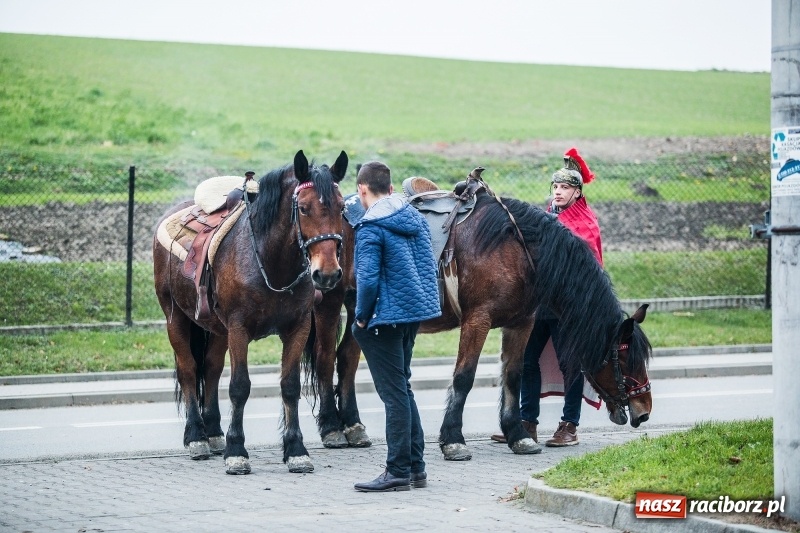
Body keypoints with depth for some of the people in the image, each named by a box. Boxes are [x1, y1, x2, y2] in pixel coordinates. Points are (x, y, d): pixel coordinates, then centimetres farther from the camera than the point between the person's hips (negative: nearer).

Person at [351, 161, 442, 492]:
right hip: (417, 312, 8)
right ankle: (416, 467, 21)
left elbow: (368, 279, -23)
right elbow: (429, 266, 15)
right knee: (403, 388, 18)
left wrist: (361, 317, -9)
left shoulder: (371, 229, -16)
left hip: (387, 317, -8)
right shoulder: (415, 218, 9)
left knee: (394, 394, -3)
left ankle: (399, 471, 0)